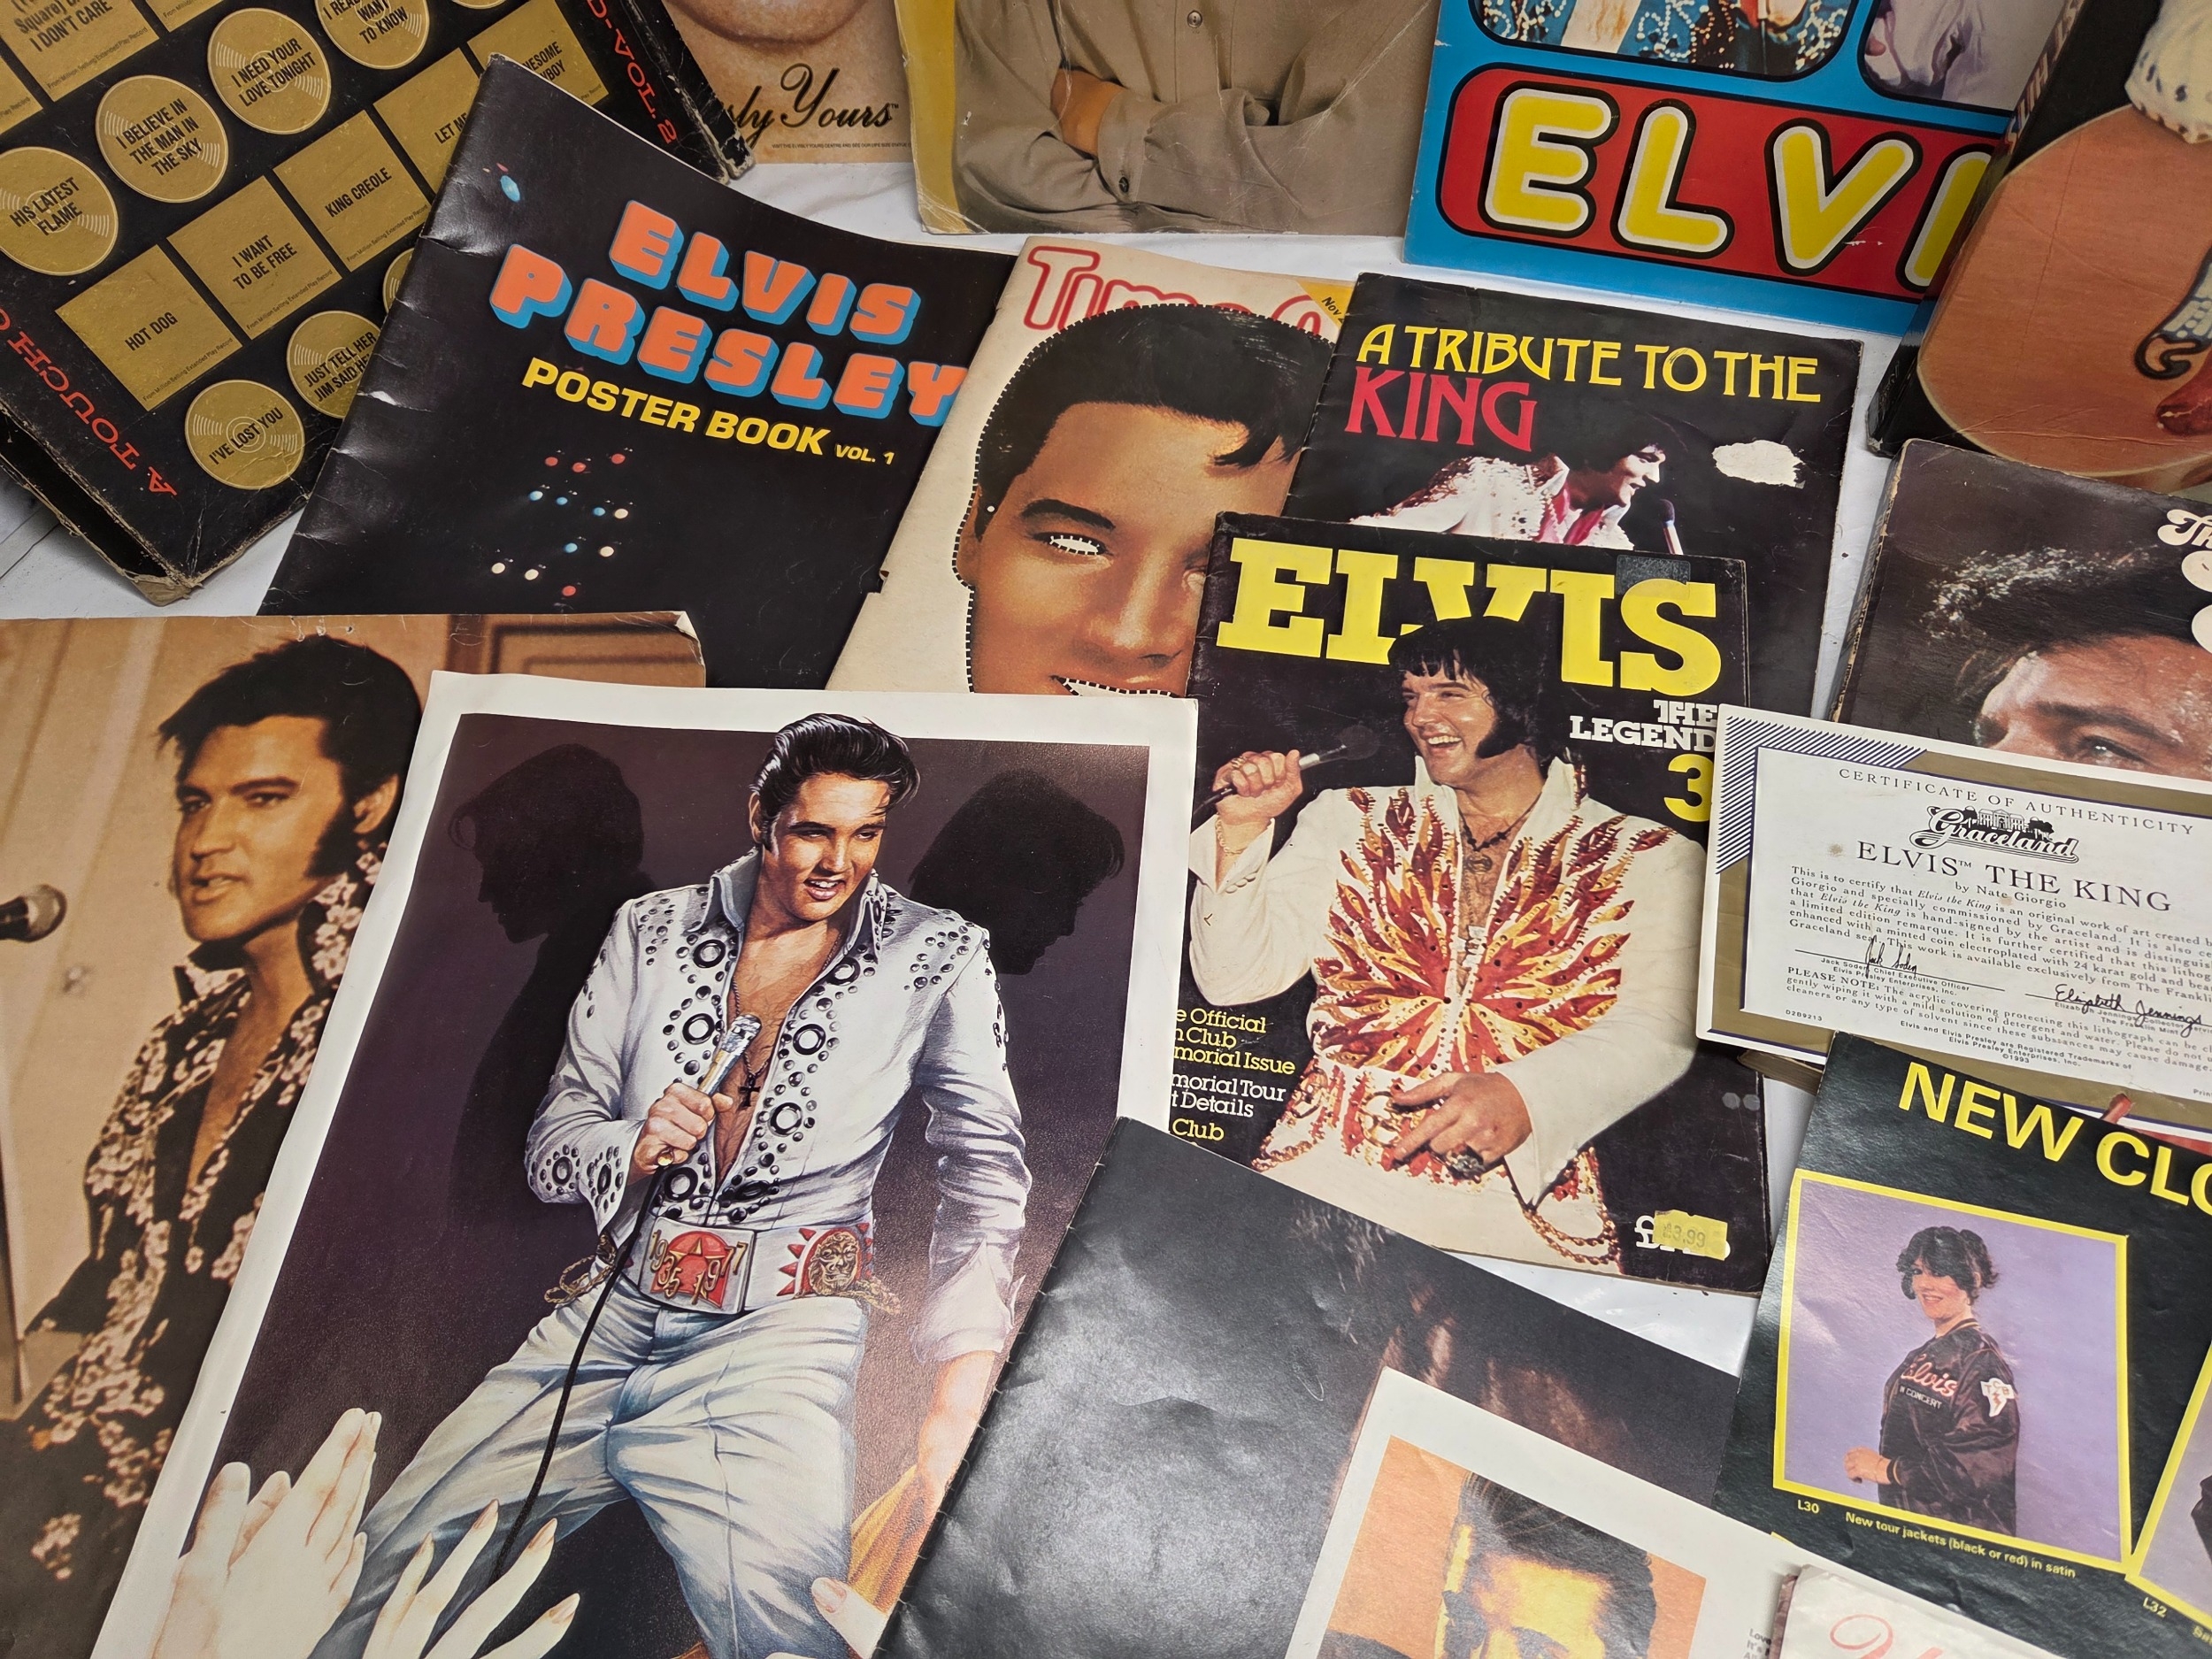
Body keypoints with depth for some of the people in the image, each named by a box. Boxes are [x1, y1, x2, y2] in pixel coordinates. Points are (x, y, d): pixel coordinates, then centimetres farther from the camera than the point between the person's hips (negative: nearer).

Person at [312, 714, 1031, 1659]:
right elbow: (552, 1144, 12)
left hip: (778, 1333, -3)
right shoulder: (651, 931, 10)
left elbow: (986, 1167, -5)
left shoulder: (938, 962, 1)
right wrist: (633, 1150, -12)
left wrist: (961, 1391, -18)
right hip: (611, 1316, 4)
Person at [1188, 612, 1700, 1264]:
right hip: (1323, 1173, 1)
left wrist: (1522, 1096, -20)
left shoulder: (1648, 859, 13)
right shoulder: (1353, 823, 18)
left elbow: (1656, 1028, -2)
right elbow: (1234, 978, 15)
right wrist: (1240, 829, 2)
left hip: (1524, 1198, 0)